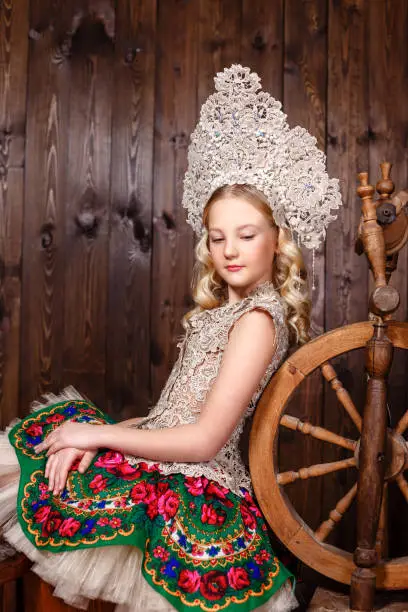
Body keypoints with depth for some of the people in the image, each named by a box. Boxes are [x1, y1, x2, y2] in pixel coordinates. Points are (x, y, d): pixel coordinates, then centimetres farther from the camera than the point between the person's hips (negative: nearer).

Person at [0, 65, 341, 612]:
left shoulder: (258, 318, -13)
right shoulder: (226, 308, 15)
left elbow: (204, 439, -18)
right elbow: (180, 410, 9)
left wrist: (100, 434, -9)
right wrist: (95, 433, -4)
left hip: (198, 488, -9)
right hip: (164, 461, 9)